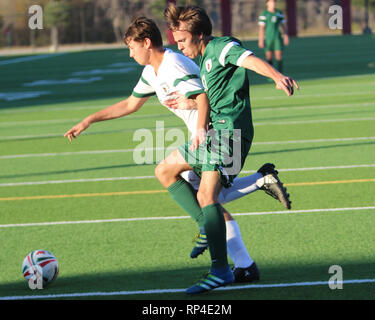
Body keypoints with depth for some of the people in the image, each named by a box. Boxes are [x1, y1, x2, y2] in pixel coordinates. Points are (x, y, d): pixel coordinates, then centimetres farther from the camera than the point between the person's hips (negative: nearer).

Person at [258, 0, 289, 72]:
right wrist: (261, 40, -8)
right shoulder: (264, 14, -2)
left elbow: (283, 26, 15)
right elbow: (261, 28, -3)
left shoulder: (279, 13, 10)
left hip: (278, 38, 3)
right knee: (269, 57, -2)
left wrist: (286, 36, 10)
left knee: (279, 56, -6)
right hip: (268, 38, -3)